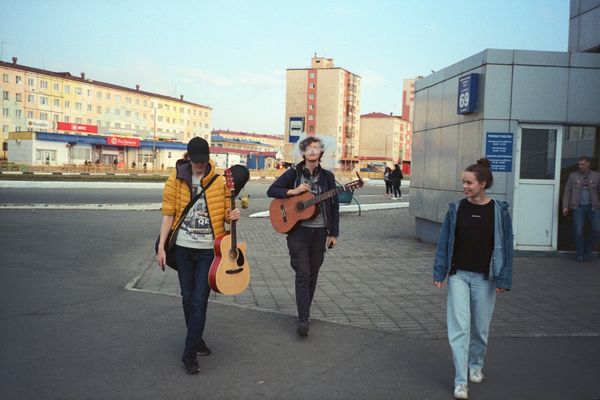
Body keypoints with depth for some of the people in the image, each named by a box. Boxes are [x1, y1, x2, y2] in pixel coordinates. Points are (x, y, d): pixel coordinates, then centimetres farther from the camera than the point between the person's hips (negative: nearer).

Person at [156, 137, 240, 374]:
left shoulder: (219, 182, -1)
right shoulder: (176, 181, 0)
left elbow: (224, 214, 9)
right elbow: (168, 215, 1)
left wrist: (232, 216, -14)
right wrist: (161, 247, -4)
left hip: (208, 249, -1)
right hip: (183, 248, 2)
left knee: (199, 301, -4)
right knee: (187, 298, 12)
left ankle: (189, 353, 4)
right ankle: (196, 339, 32)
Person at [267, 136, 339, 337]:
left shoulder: (327, 176, 5)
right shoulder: (293, 173, 0)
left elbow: (334, 205, 7)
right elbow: (271, 190, -1)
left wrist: (333, 233, 3)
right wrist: (293, 192, -16)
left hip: (320, 232, 3)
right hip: (298, 230, -2)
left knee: (312, 274, 9)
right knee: (303, 273, -9)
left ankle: (304, 312, 26)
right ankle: (303, 319, -10)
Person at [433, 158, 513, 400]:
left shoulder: (499, 211, -5)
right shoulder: (456, 209, -1)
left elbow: (505, 246, -2)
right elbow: (444, 242, 2)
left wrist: (503, 280, -5)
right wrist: (439, 273, 0)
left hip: (484, 278, 0)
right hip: (458, 275, 0)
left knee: (481, 327, 12)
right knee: (459, 327, -4)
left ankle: (475, 365, 38)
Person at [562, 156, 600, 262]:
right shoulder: (573, 176, 6)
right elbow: (567, 192, 5)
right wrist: (565, 206, -3)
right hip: (578, 207, -1)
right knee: (579, 231, -4)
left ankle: (588, 249, 18)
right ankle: (580, 254, 11)